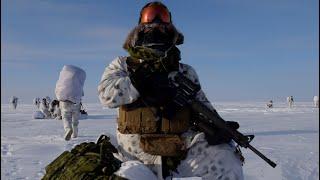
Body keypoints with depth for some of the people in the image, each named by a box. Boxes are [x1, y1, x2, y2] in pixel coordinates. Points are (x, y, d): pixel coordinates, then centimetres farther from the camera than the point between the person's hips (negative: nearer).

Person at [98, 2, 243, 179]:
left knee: (226, 160, -18)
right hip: (138, 154, -1)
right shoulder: (123, 65, 10)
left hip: (183, 146, 1)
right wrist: (146, 80, -19)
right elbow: (107, 94, -8)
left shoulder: (185, 71, 15)